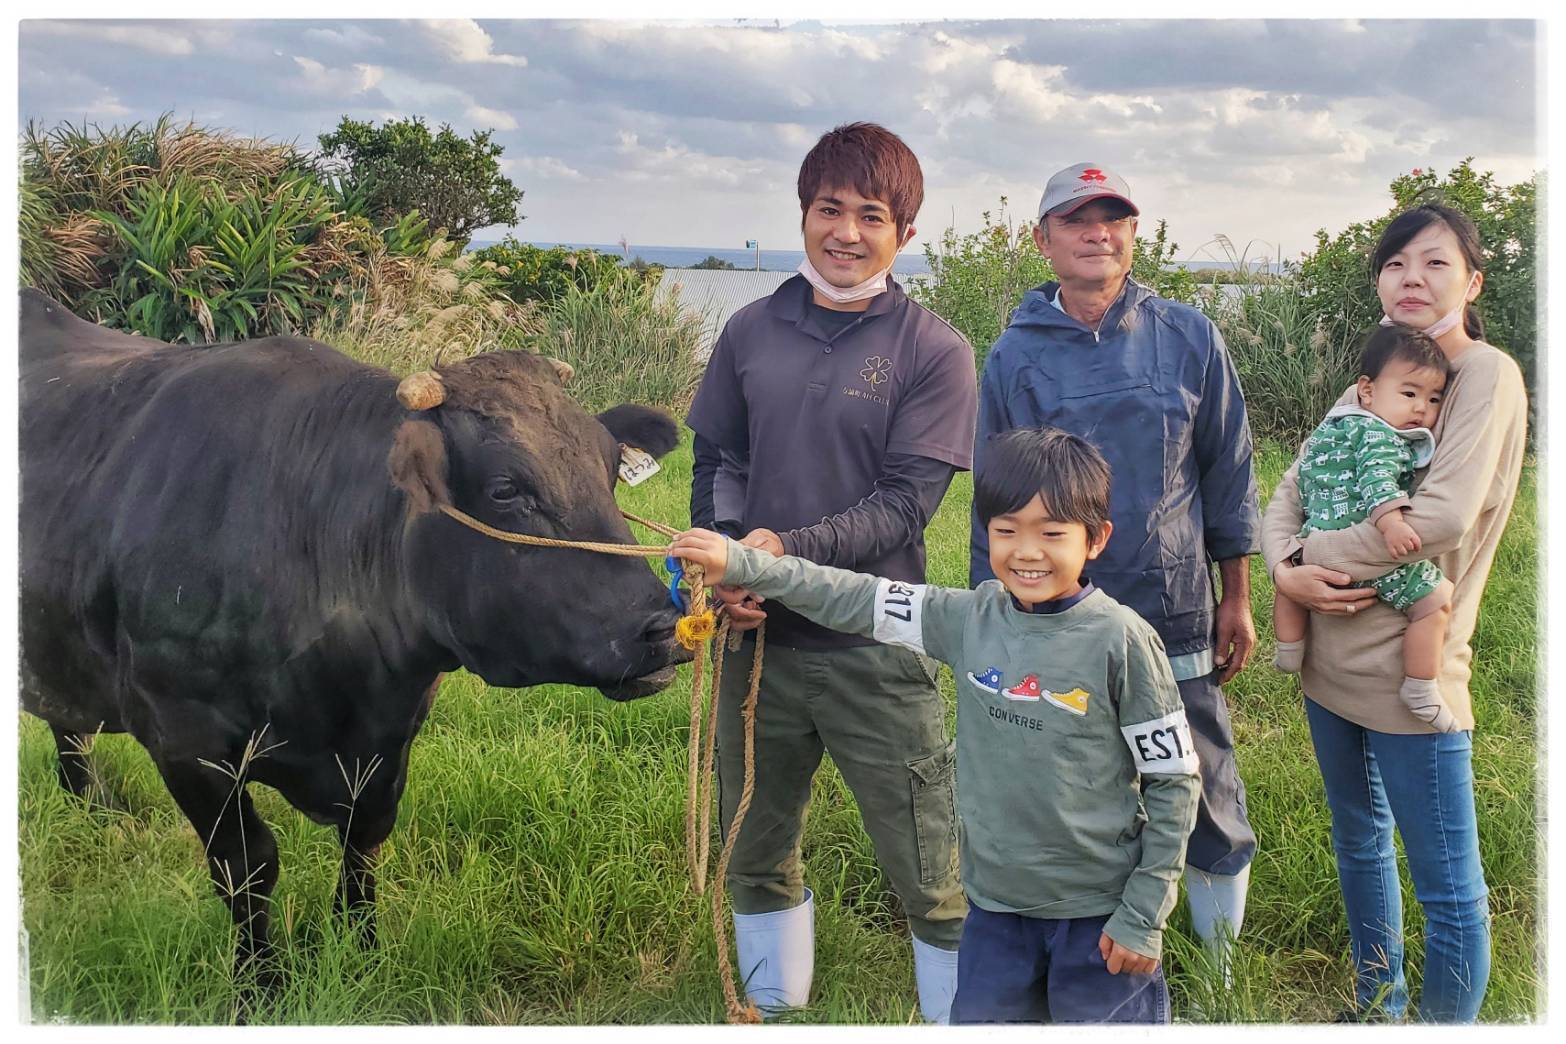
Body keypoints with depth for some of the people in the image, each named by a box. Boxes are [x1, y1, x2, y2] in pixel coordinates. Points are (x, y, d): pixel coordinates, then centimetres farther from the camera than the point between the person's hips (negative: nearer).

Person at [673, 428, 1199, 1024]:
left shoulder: (1122, 642, -15)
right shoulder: (970, 619, -4)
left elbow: (1174, 781, -9)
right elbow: (861, 601, 1)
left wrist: (1143, 916, -9)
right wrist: (742, 565, -7)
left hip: (1096, 911, -4)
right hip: (996, 902, 4)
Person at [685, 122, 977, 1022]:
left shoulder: (935, 353, -6)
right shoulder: (752, 332, 5)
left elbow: (905, 503, -11)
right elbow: (715, 464, 9)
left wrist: (790, 550, -23)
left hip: (876, 650, -4)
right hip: (758, 635, 4)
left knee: (934, 876, 2)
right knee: (757, 855, 18)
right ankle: (775, 1008, 38)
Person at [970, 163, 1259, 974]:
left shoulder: (1189, 338, 1)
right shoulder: (1015, 355, 1)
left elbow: (1228, 472, 7)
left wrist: (1237, 600, 8)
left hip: (1177, 620, 0)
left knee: (1208, 806, 8)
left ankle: (1223, 974, 28)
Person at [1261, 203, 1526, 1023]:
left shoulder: (1486, 375, -12)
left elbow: (1443, 518, -24)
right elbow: (1289, 490, 5)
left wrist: (1314, 553, -14)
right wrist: (1286, 569, -16)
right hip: (1331, 655, 8)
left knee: (1447, 884, 1)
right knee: (1358, 842, 23)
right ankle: (1377, 1006, 42)